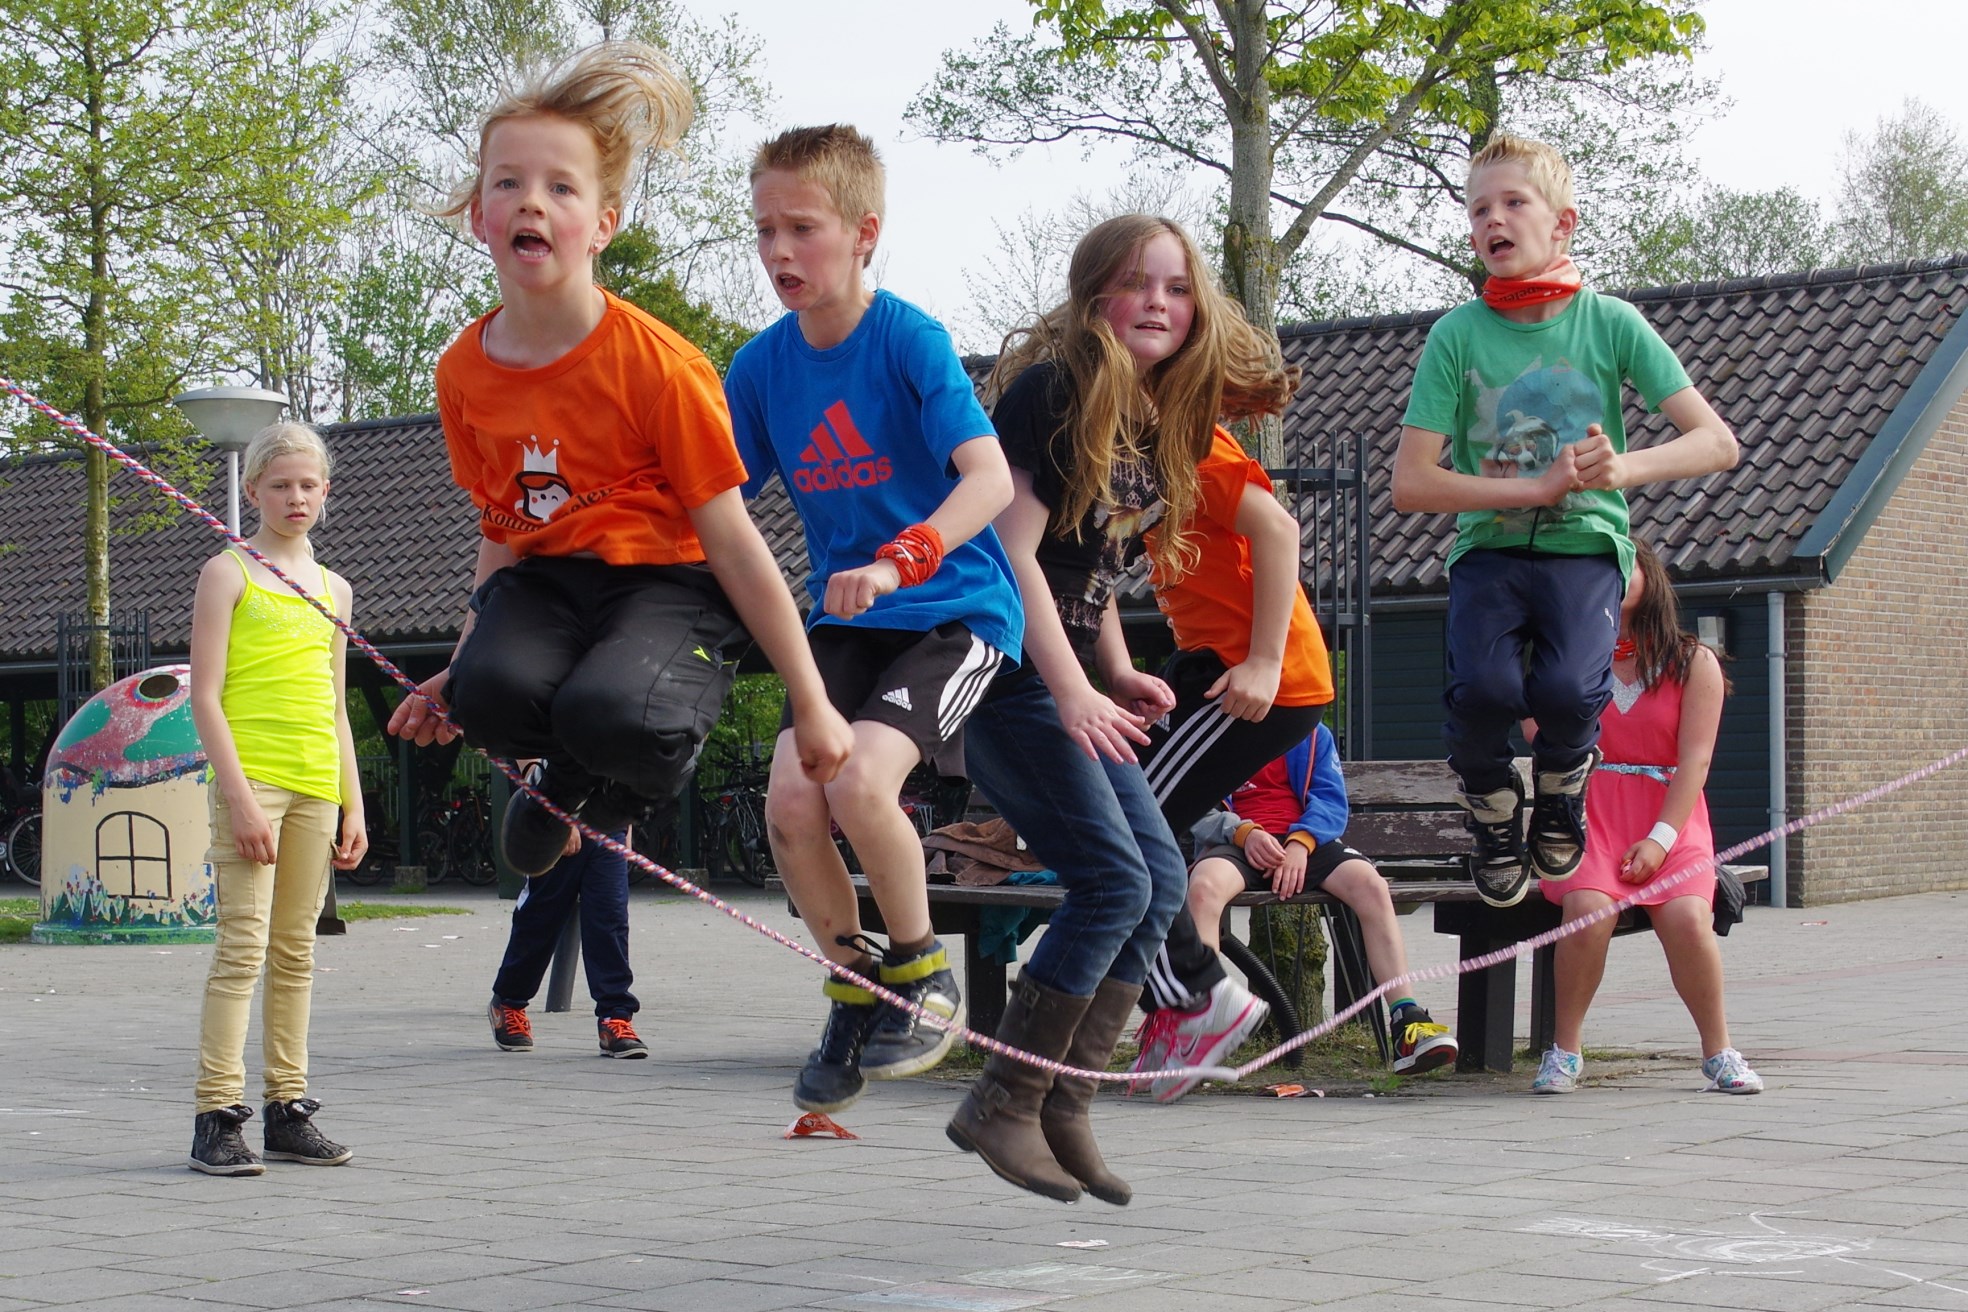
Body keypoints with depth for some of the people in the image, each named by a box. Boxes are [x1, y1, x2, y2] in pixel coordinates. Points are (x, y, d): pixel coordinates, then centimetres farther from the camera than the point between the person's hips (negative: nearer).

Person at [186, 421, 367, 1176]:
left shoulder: (333, 589, 18)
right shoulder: (228, 574, 1)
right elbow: (205, 696, -6)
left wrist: (353, 805, 15)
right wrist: (239, 795, -15)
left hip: (316, 786, 6)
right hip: (251, 777, -6)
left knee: (296, 949, 7)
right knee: (243, 945, -10)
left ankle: (287, 1108, 10)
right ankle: (217, 1116, -9)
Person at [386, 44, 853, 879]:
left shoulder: (658, 365, -15)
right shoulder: (463, 373, -1)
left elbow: (732, 543, -10)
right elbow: (503, 535, 12)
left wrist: (811, 705, -7)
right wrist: (457, 668, 6)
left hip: (665, 581, -4)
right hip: (546, 581, 4)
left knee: (609, 715, -37)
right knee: (488, 693, -32)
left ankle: (615, 780, 3)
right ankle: (571, 770, 5)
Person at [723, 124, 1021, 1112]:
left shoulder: (911, 340, -15)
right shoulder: (761, 366, 2)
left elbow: (989, 480, -25)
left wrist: (901, 560, -40)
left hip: (954, 611, -5)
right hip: (845, 619, 5)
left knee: (860, 782, -26)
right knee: (791, 801, -14)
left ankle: (923, 974, 0)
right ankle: (856, 991, 10)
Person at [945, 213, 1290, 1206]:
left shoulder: (1155, 421, 12)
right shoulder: (1051, 391, -14)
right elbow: (1012, 550, -19)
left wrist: (1121, 676, 7)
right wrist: (1073, 691, -24)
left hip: (1073, 678, 9)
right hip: (1001, 668, -9)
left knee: (1162, 879, 3)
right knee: (1113, 880, -14)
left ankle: (1064, 1109, 9)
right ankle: (1002, 1107, -4)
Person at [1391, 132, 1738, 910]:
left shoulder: (1611, 323, -1)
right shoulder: (1457, 335, -2)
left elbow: (1717, 443, -4)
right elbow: (1410, 483, -7)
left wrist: (1624, 468, -23)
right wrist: (1537, 487, -15)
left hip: (1585, 546, 0)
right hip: (1488, 547, 0)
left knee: (1567, 689, -29)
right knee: (1481, 690, -28)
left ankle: (1562, 790, 8)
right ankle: (1494, 816, 6)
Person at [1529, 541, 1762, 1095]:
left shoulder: (1693, 663, 8)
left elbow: (1694, 760, -2)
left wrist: (1662, 838, -14)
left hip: (1669, 821, 0)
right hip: (1590, 817, 1)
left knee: (1687, 917, -28)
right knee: (1588, 908, -31)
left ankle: (1718, 1051, -8)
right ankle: (1565, 1049, -15)